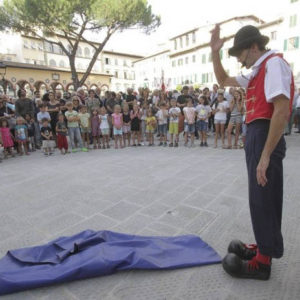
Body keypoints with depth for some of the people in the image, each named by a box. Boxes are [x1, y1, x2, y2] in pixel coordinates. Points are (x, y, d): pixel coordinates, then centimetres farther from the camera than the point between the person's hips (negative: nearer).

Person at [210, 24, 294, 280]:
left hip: (264, 136, -10)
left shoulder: (274, 63, -10)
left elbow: (282, 111, -22)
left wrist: (266, 155, -26)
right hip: (256, 136, 10)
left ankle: (263, 262, 15)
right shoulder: (259, 71, 20)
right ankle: (264, 247, 33)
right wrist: (215, 53, 15)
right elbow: (223, 81, 28)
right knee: (261, 197, 17)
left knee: (264, 198, -1)